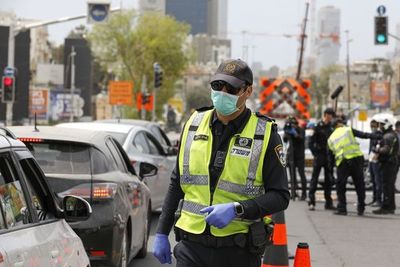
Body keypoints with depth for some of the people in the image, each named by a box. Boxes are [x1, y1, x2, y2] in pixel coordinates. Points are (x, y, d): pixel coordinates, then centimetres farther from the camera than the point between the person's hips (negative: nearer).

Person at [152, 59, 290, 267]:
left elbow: (280, 196, -6)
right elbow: (177, 184, 16)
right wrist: (162, 233, 13)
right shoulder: (193, 126, 6)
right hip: (191, 247, 2)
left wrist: (236, 210, -20)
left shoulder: (265, 135, -5)